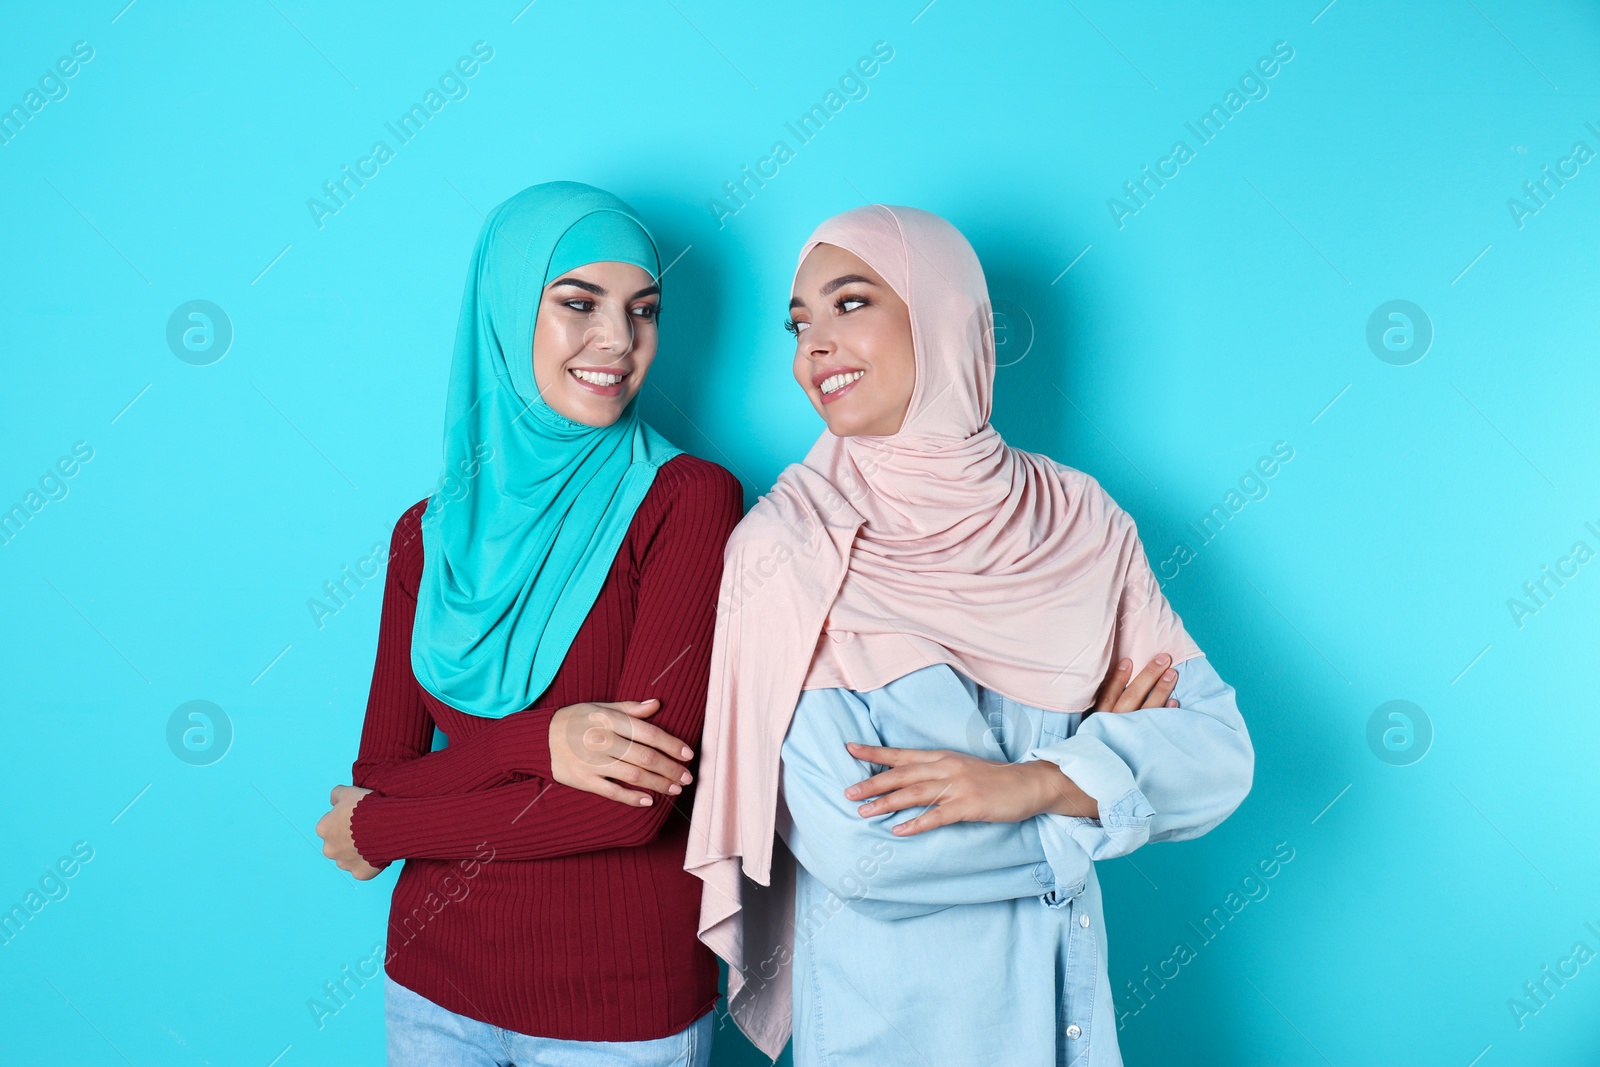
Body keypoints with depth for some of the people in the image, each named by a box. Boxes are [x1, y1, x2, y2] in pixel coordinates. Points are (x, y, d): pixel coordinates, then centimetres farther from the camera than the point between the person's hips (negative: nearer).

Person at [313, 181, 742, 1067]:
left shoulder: (689, 501, -14)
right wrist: (535, 742, -23)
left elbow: (638, 803, -19)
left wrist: (379, 836, -7)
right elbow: (378, 775, -2)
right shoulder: (430, 534, 1)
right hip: (435, 983, 4)